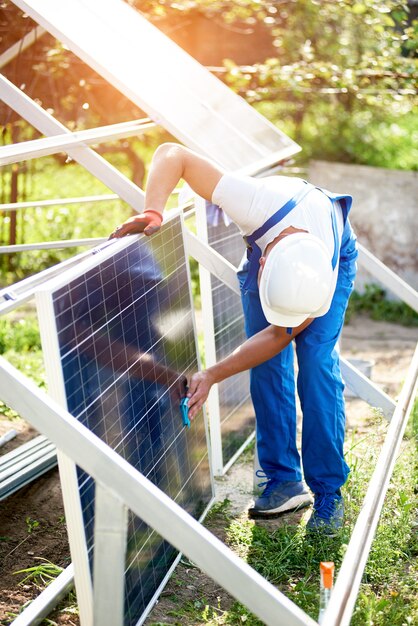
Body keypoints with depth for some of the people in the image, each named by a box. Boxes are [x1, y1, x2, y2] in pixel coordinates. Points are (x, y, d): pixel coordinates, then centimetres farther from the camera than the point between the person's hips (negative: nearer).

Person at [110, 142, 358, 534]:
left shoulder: (321, 289, -41)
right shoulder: (258, 205, -46)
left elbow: (280, 335, -25)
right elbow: (172, 154, -42)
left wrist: (212, 376, -31)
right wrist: (153, 212, -58)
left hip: (334, 256, -2)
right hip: (262, 242, 2)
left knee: (316, 363, -16)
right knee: (268, 368, -6)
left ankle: (328, 492, -5)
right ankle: (284, 481, 5)